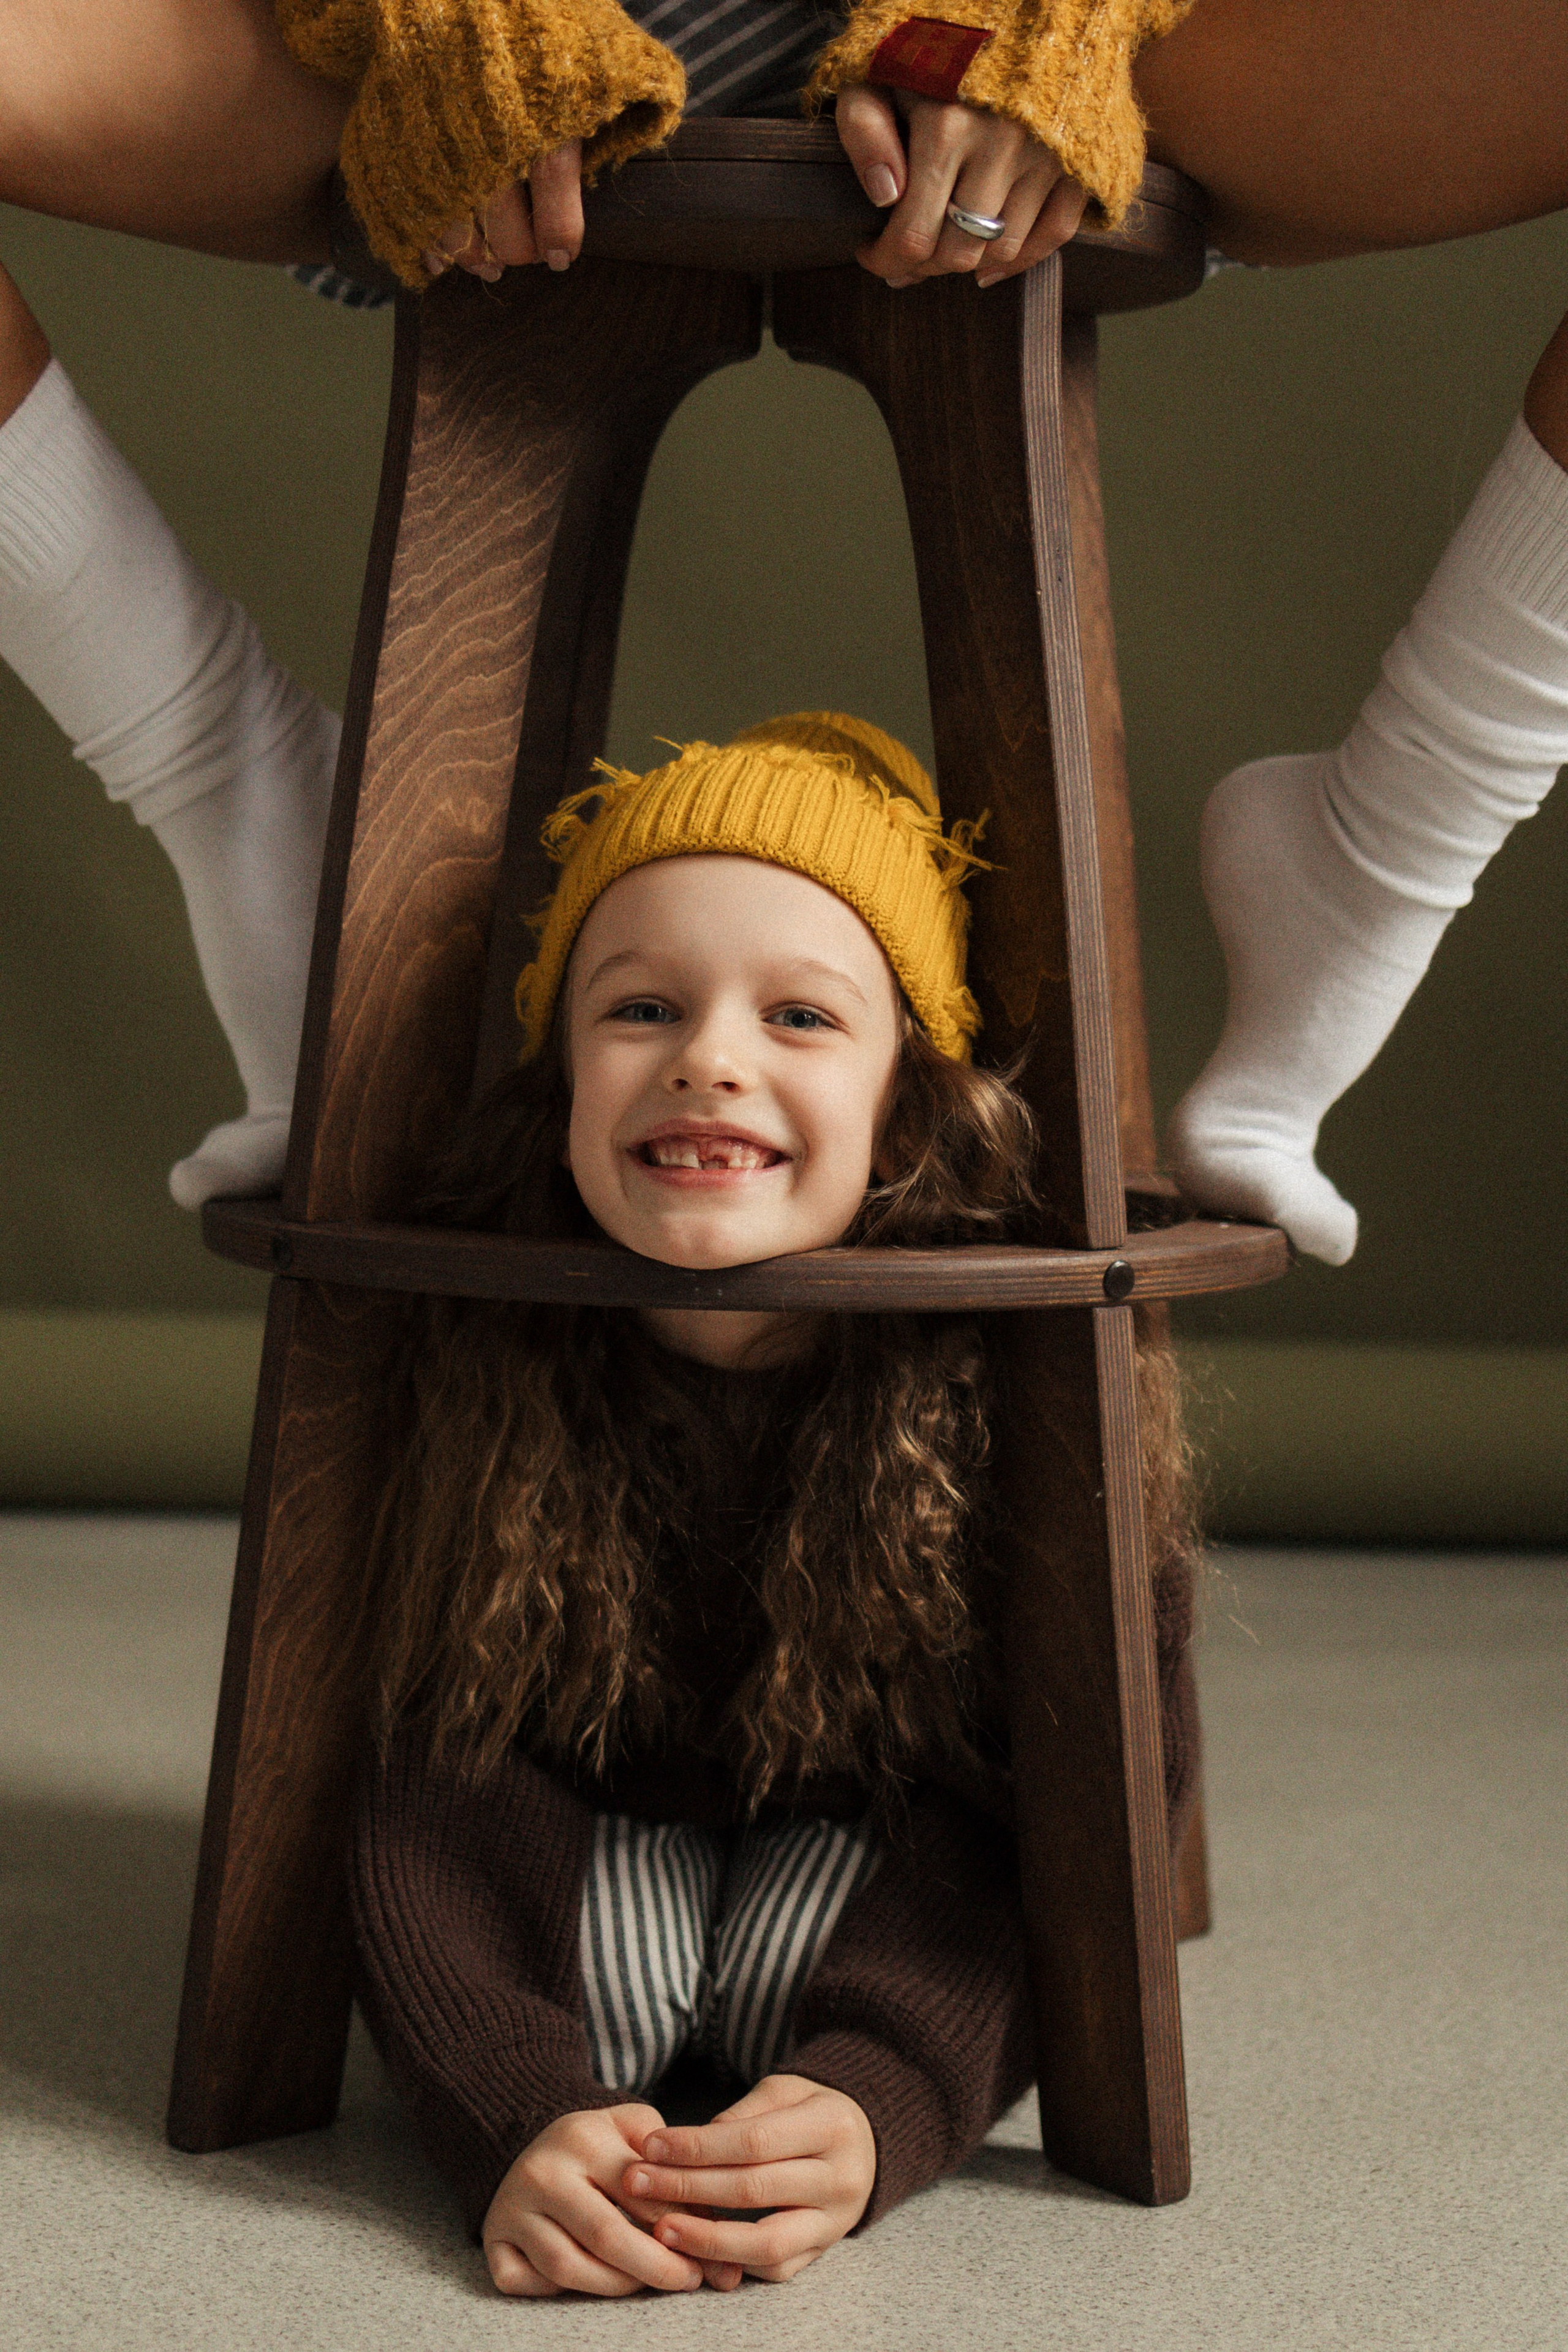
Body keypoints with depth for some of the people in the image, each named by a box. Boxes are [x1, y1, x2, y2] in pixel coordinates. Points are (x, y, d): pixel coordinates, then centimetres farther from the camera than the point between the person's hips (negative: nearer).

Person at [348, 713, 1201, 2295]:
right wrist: (515, 2122, -41)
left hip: (884, 1832, 0)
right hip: (603, 1826, 1)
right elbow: (450, 1770, -25)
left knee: (797, 1968, -29)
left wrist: (880, 2101, -41)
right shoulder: (475, 1350, -26)